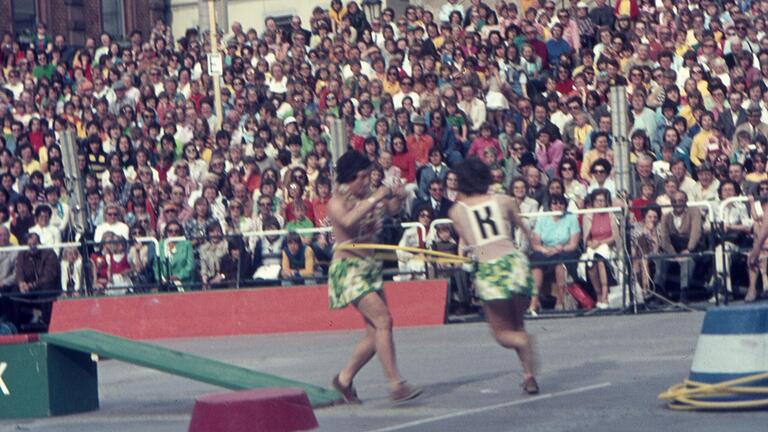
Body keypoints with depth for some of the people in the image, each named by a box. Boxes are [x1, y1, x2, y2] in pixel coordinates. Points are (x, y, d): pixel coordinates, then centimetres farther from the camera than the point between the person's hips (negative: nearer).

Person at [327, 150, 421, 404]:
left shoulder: (367, 198, 9)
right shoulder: (337, 203, -10)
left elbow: (392, 210, 14)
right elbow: (348, 220, -31)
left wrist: (397, 198, -7)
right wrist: (374, 199, -30)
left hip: (370, 267, 8)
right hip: (348, 268, -8)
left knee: (376, 332, 6)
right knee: (382, 320, -19)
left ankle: (344, 379, 22)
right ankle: (396, 385, -21)